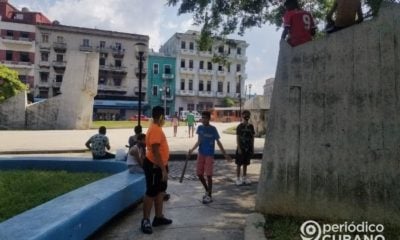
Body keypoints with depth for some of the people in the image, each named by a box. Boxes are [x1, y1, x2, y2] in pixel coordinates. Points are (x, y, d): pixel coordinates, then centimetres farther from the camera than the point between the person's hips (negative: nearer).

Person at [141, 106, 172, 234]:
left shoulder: (157, 128, 11)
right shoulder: (155, 130, -22)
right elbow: (155, 152, -26)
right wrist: (163, 170, -25)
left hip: (159, 165, 10)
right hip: (154, 166, -10)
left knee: (160, 191, 17)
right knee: (151, 193, 0)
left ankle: (159, 217, 28)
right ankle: (145, 220, 12)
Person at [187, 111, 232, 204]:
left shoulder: (213, 129, -9)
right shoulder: (200, 128, 0)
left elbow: (218, 142, -4)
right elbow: (199, 141, -1)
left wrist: (225, 154, -4)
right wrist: (192, 150, -15)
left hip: (209, 155, -4)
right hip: (201, 154, 4)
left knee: (208, 175, -3)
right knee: (199, 174, 7)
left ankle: (209, 196, 11)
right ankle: (207, 190, 30)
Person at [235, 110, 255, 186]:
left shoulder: (251, 126, 6)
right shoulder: (240, 126, -6)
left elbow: (252, 137, 11)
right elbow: (237, 138, -7)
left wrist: (252, 147, 7)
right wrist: (239, 148, -13)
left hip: (248, 148, 4)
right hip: (241, 148, -4)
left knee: (245, 163, 13)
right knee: (239, 164, 3)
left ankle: (244, 178, 24)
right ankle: (238, 179, 12)